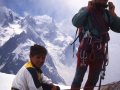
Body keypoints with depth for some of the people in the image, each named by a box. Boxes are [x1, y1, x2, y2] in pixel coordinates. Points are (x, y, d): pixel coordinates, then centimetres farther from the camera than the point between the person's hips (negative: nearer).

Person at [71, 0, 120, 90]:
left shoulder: (107, 13, 8)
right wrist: (88, 8, -15)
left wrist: (112, 13, -6)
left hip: (100, 52, 5)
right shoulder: (86, 10, -2)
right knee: (79, 77, -4)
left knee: (93, 80, 13)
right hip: (86, 49, -5)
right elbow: (75, 22, -19)